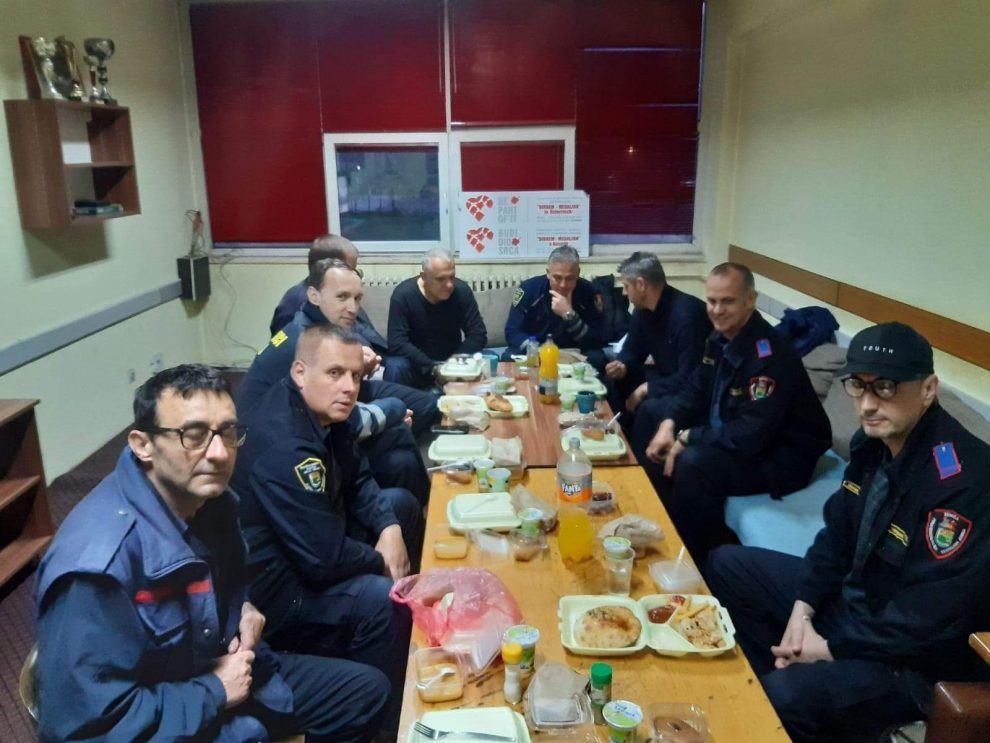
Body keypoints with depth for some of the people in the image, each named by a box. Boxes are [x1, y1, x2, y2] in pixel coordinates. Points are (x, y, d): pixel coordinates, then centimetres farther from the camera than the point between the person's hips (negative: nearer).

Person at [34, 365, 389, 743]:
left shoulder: (212, 501, -5)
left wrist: (242, 608, -3)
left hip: (219, 672, 7)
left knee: (368, 689, 13)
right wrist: (213, 692, -20)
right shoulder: (98, 562, -30)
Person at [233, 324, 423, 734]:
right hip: (270, 588, -10)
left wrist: (389, 527, -9)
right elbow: (326, 559, -32)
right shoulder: (283, 448, -33)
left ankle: (407, 642, 27)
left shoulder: (321, 409, -3)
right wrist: (380, 560, -12)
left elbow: (356, 479, 8)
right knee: (380, 600, -29)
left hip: (314, 540, 10)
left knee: (402, 503, 13)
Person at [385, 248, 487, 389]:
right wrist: (431, 367, -30)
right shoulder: (403, 295, -18)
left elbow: (478, 335, -10)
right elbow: (396, 343, -22)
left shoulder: (462, 291, -11)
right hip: (417, 363, -2)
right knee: (396, 367, -33)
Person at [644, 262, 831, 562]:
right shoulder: (720, 337, 0)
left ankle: (689, 560, -10)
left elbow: (751, 435, -32)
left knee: (694, 463, -30)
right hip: (732, 439, 9)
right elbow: (695, 390, 9)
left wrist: (687, 437, -22)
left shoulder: (769, 356, -28)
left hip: (780, 456, -9)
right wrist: (669, 425, -11)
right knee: (661, 447, 0)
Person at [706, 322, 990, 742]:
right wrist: (802, 609, -5)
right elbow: (838, 532, 7)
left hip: (915, 655, -8)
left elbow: (930, 620, -28)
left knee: (788, 698, -31)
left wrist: (832, 648, -17)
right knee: (727, 566, 9)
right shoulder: (874, 440, -4)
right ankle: (781, 678, 9)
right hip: (850, 596, 9)